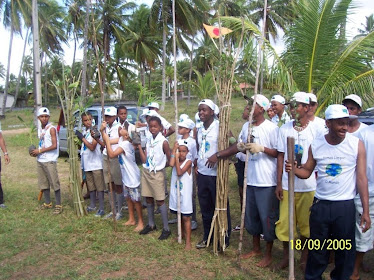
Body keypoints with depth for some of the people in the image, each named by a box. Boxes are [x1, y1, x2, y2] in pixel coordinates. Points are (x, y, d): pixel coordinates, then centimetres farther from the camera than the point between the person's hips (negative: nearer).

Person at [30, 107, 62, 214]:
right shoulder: (40, 129, 12)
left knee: (54, 183, -6)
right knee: (43, 183, 15)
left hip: (50, 160, -8)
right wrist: (36, 152, 1)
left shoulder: (51, 129, -11)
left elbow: (54, 146, -17)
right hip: (40, 160, 8)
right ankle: (47, 203, 28)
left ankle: (58, 205, 0)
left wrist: (40, 151, -14)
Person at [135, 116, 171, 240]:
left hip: (157, 174, -6)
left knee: (160, 201, -1)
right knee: (148, 199, 14)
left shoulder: (163, 142, -13)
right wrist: (139, 146, -5)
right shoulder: (148, 140, 5)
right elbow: (144, 160, 0)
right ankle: (151, 224, 30)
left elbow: (170, 159, -9)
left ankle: (166, 229, 8)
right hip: (146, 172, 6)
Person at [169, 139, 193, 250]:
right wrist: (174, 150, -18)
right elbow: (171, 164, -23)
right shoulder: (175, 160, 2)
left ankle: (188, 241, 6)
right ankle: (182, 233, 40)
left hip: (185, 194, -5)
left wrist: (177, 159, -19)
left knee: (186, 217, 0)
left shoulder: (188, 162, -10)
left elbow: (179, 172, -23)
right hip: (175, 193, 5)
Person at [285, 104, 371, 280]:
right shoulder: (316, 145, -2)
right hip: (320, 205, 1)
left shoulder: (356, 144, -7)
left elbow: (361, 178, -6)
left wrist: (365, 210, -8)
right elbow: (307, 171, 6)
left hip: (345, 206, -1)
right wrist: (294, 169, -17)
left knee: (345, 249, 12)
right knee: (317, 248, 14)